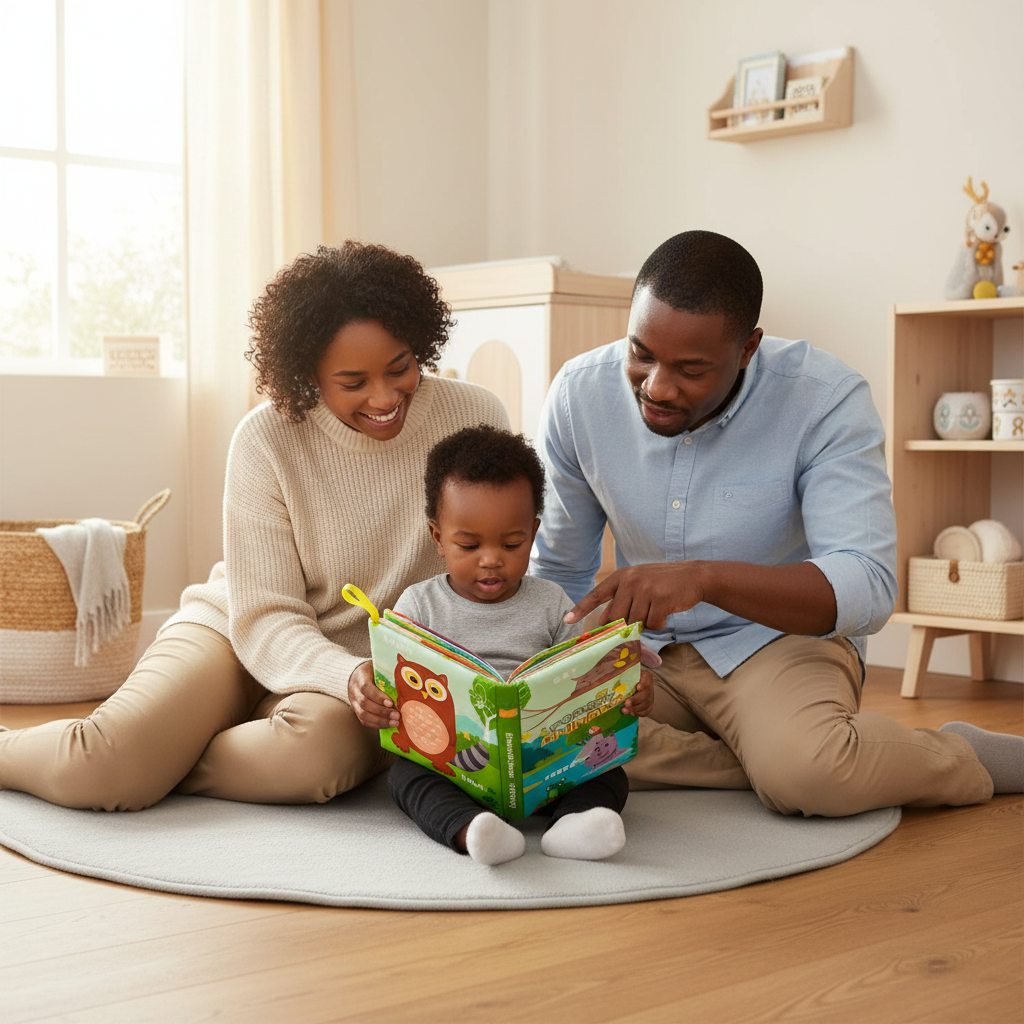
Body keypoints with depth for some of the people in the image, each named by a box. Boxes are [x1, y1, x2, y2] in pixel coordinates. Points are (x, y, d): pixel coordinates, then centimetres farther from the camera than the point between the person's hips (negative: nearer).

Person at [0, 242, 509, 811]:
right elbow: (264, 620, -15)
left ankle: (151, 763, -8)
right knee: (102, 761, -25)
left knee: (318, 750, -36)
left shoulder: (475, 420, -10)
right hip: (238, 633, 0)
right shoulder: (269, 440, -13)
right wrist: (353, 678, -35)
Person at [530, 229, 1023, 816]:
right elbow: (559, 571, 6)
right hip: (643, 647, 4)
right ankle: (776, 763, -15)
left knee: (808, 771, -37)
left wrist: (706, 576, -42)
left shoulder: (825, 399, -19)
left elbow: (867, 589, -28)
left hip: (783, 634, -4)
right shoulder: (579, 394, -7)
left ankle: (967, 758, -5)